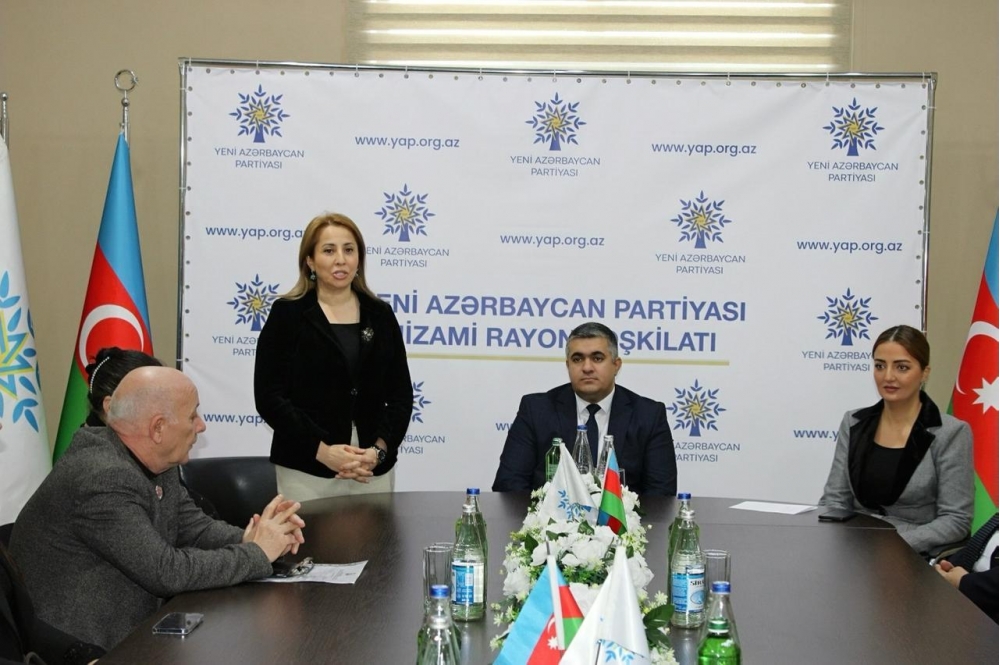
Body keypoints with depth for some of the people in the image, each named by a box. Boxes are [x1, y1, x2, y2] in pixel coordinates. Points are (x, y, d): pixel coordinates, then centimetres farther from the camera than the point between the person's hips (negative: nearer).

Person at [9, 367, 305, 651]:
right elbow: (167, 571, -25)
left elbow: (195, 528, 10)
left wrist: (247, 539, -9)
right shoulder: (103, 480, -25)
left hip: (132, 632, 8)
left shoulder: (155, 463, 3)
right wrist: (255, 554, -15)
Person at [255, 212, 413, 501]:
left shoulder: (380, 315, 8)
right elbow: (270, 396, -6)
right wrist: (321, 450, -15)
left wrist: (380, 449, -9)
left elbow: (401, 394, 7)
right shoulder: (287, 314, 0)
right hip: (306, 469, -2)